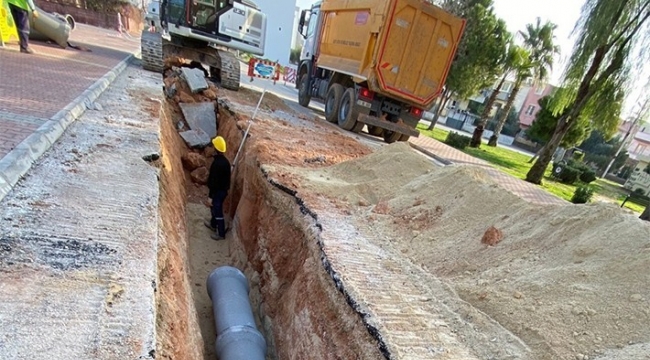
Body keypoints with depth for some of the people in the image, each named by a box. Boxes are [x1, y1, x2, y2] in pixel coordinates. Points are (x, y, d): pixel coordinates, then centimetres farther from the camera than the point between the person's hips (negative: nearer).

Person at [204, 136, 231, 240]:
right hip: (224, 189, 9)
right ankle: (213, 225, 49)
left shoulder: (217, 163, -28)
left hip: (218, 191, -9)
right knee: (214, 208, 28)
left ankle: (221, 234, 19)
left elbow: (214, 181, -25)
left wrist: (210, 196, -18)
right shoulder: (225, 161, 0)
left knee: (218, 211, 5)